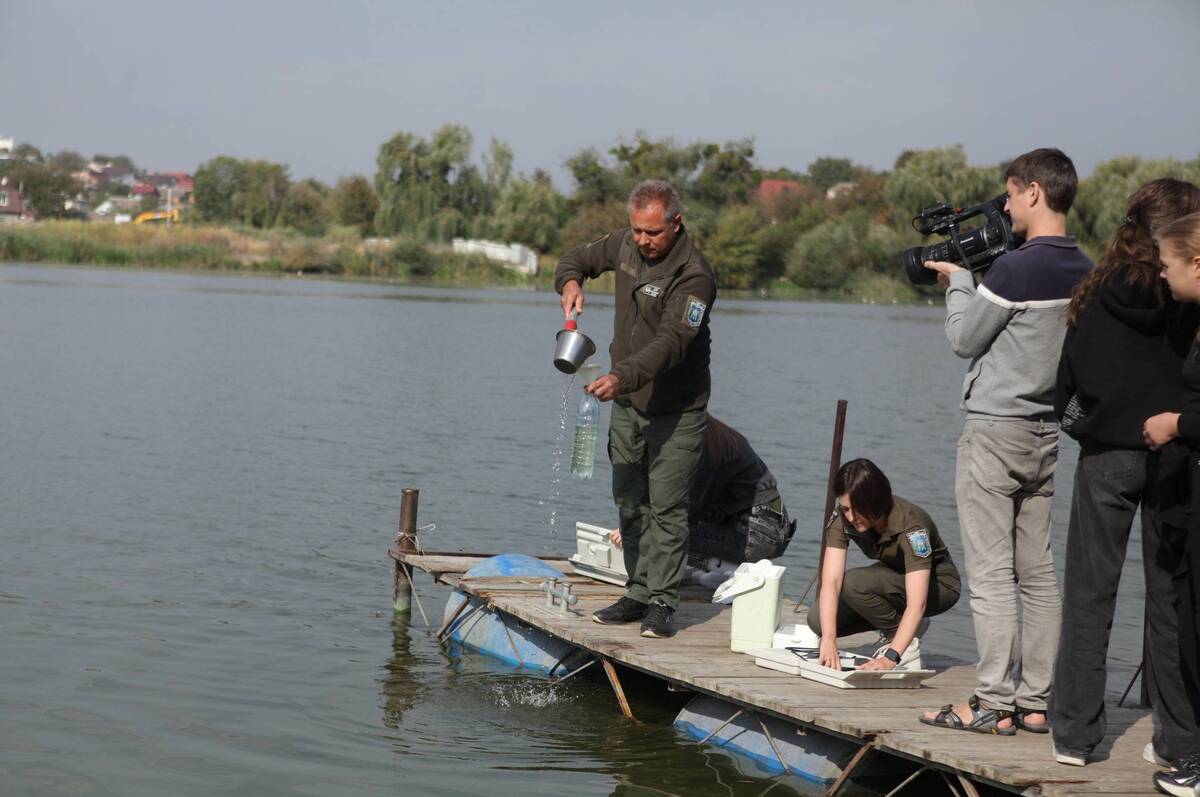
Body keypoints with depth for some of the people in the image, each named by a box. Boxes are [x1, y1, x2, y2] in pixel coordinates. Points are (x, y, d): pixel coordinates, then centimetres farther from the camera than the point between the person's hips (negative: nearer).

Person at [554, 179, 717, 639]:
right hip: (627, 403, 7)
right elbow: (578, 258, 18)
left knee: (666, 506, -8)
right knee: (630, 503, 9)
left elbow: (670, 343, -33)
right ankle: (638, 594, 17)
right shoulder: (626, 244, 1)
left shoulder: (693, 276, -23)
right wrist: (570, 282, -7)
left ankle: (661, 603, -4)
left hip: (675, 410, -7)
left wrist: (622, 376, -46)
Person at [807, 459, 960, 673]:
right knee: (819, 619, -12)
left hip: (938, 582, -6)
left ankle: (908, 644, -11)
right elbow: (830, 582, -31)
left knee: (854, 583, -31)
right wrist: (829, 639, -45)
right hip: (894, 577, 6)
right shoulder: (842, 518, -22)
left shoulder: (910, 525, -35)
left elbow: (917, 603, -41)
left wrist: (891, 657, -52)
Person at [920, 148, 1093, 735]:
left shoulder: (1015, 268, -17)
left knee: (991, 574, -5)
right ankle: (1035, 701, 13)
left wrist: (958, 282, 7)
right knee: (1037, 572, 10)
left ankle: (993, 705, -3)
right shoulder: (1082, 270, 7)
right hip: (1045, 431, 8)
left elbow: (964, 340, -8)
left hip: (995, 430, -8)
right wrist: (975, 281, 15)